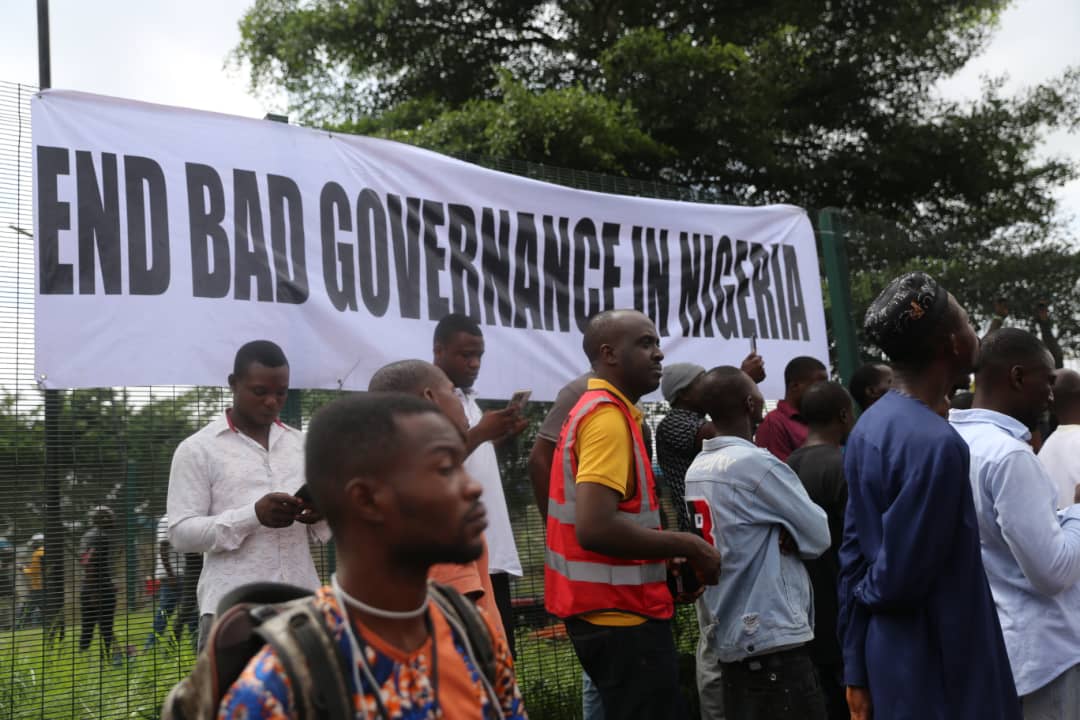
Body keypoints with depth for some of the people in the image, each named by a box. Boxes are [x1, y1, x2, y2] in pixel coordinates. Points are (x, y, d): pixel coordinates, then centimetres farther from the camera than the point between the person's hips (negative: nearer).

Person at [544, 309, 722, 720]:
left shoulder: (596, 410, 14)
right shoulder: (608, 416, -17)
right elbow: (595, 527, -28)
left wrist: (669, 555, 12)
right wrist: (687, 546, -17)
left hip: (614, 608, 10)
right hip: (621, 613, -10)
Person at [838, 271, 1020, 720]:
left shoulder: (868, 427, 5)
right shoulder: (936, 443, -22)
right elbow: (900, 578, -21)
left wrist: (857, 669, 13)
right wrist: (867, 594, 3)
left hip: (887, 662, 9)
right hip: (941, 675, -9)